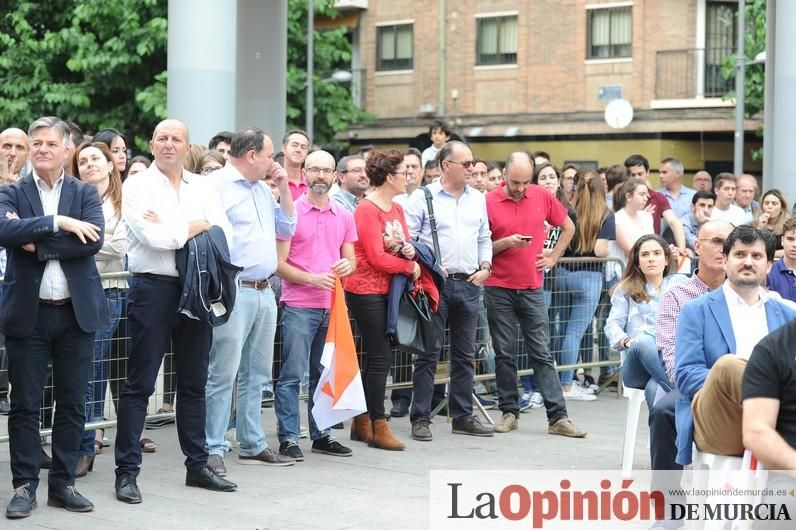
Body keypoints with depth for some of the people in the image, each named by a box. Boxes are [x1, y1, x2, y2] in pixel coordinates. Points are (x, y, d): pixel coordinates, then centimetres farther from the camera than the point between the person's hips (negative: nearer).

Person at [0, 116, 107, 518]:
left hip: (76, 311, 1)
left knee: (72, 404, 7)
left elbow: (94, 240, -11)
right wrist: (58, 223, -22)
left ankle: (63, 484, 18)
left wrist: (38, 244, -14)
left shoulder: (85, 194, 6)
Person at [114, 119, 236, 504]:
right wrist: (196, 227, -3)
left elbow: (224, 234, 0)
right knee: (140, 384, -2)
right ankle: (127, 471, 3)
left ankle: (197, 465, 22)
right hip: (153, 288, -5)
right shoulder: (137, 185, -2)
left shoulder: (203, 187, 12)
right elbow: (153, 237, -17)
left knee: (194, 383, 12)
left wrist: (171, 230, -12)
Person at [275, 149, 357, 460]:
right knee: (292, 375, -6)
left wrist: (348, 265, -7)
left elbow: (350, 259, 17)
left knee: (324, 375, 11)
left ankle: (321, 435, 20)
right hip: (299, 306, -5)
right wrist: (312, 278, -19)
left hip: (331, 306, 5)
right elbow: (279, 263, -6)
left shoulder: (344, 216, 11)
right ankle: (288, 439, -1)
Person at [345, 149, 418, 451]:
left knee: (375, 355, 12)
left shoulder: (397, 209, 12)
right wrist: (410, 267, -9)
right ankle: (378, 426, -2)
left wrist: (410, 250, -8)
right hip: (366, 290, -9)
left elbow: (405, 245, 15)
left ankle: (362, 422, 21)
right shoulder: (367, 210, -14)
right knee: (381, 356, -8)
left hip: (386, 291, 9)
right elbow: (377, 258, -18)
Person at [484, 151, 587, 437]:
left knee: (541, 354, 3)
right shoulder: (489, 202, -6)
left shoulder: (542, 196, 1)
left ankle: (558, 417, 2)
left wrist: (553, 257, 8)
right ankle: (509, 412, 15)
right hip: (499, 289, -1)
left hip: (532, 288, 1)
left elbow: (568, 227, 16)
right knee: (504, 354, 5)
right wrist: (506, 242, -18)